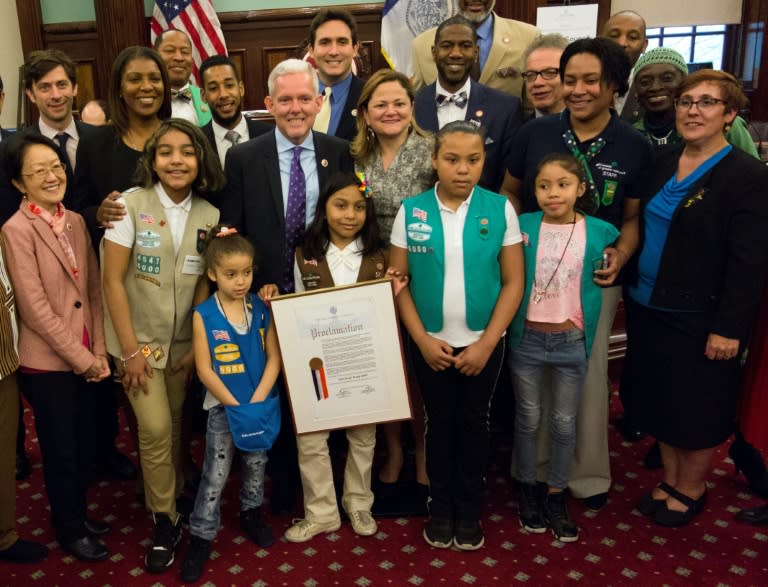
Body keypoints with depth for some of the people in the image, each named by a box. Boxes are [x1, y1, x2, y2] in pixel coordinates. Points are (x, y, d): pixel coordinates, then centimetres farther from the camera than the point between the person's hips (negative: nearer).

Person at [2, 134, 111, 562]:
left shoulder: (76, 221, 5)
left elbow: (94, 289, 6)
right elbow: (35, 308, -18)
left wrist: (98, 351, -1)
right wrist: (81, 358, -13)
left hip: (86, 359, 6)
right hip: (47, 363, -6)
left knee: (85, 443, 18)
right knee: (61, 450, 11)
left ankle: (80, 514, 39)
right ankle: (70, 529, 31)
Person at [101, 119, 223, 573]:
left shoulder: (209, 215, -2)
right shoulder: (131, 204, -12)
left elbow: (204, 284, 2)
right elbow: (113, 280, -11)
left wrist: (199, 346, -2)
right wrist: (130, 350, -12)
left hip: (184, 343, 3)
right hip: (139, 340, -3)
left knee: (176, 424, 11)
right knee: (156, 429, -7)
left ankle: (176, 494, 36)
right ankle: (165, 522, 12)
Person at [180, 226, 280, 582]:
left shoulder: (262, 309, -4)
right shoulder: (203, 315, -11)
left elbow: (274, 358, -5)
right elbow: (204, 369, -12)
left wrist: (256, 402, -14)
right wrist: (235, 406, -15)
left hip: (261, 406, 3)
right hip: (222, 407, -2)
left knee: (256, 464, 18)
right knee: (215, 475, 3)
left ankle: (252, 514, 40)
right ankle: (201, 537, 17)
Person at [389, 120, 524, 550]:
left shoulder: (500, 210, -8)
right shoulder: (411, 211, -7)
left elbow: (513, 282, -6)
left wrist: (486, 342, -11)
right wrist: (422, 339, -9)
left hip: (483, 342, 0)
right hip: (430, 343, 1)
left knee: (474, 423, 13)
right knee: (439, 422, 14)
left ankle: (470, 509, 31)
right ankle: (440, 505, 32)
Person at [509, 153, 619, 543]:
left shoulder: (600, 232, -3)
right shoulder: (522, 226, -6)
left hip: (572, 341, 1)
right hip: (526, 338, 0)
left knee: (564, 423, 12)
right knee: (528, 419, 14)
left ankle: (556, 495, 30)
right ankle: (527, 489, 32)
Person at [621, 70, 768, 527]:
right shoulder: (663, 165, 8)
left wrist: (729, 327, -19)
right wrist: (632, 286, 5)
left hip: (698, 318, -6)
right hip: (649, 308, 6)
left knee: (696, 407, 9)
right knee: (659, 400, 16)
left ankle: (690, 489, 30)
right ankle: (670, 480, 34)